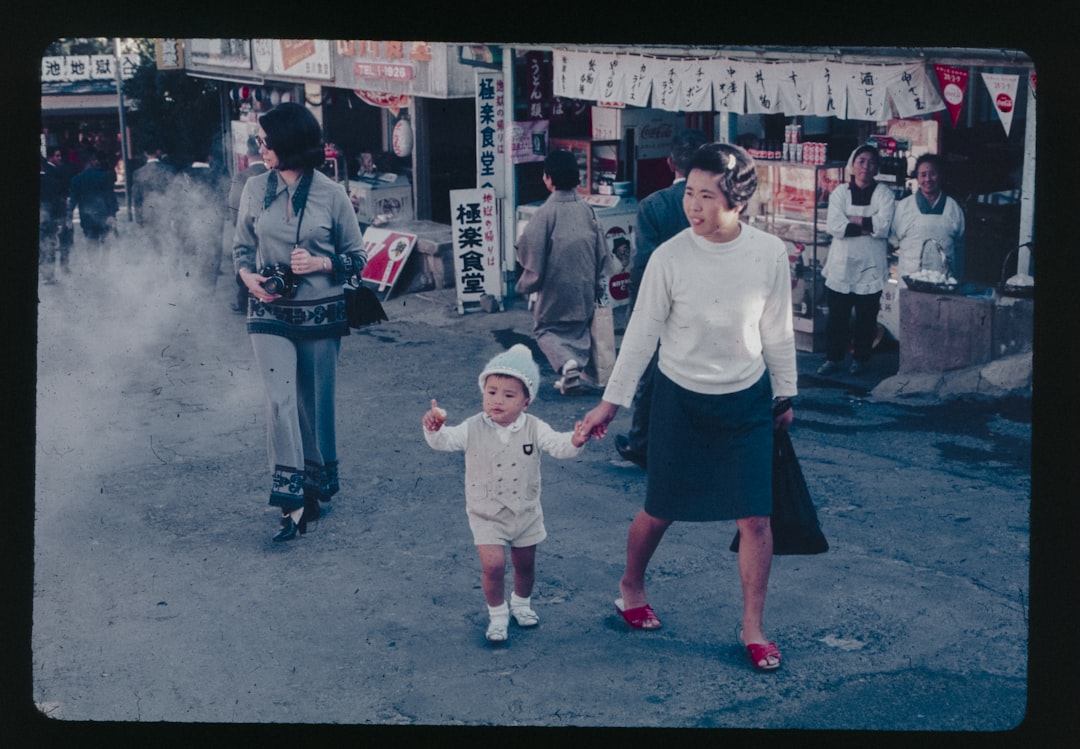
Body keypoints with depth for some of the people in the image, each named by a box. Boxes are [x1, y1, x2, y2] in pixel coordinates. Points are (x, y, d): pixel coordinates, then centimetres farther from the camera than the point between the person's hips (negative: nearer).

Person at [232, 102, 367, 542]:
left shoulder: (331, 195, -5)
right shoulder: (256, 189, 3)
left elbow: (357, 257, 2)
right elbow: (241, 248, 12)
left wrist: (320, 264, -16)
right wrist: (249, 277, -8)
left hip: (320, 315, -1)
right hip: (270, 313, 1)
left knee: (315, 404, 9)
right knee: (280, 400, -13)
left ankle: (318, 484, 30)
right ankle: (292, 499, -10)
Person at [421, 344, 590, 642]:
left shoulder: (534, 429, -11)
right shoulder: (473, 428, -13)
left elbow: (557, 444, -22)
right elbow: (446, 440, -23)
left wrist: (574, 441, -44)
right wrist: (434, 429, -45)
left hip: (526, 512, 2)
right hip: (486, 514, -2)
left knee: (525, 564, 16)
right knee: (493, 564, -14)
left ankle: (521, 603, 45)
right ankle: (497, 613, 10)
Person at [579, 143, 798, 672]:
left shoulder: (770, 254, -11)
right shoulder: (669, 258, -16)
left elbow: (777, 332, 3)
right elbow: (642, 333, -6)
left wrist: (785, 394, 11)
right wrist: (611, 402, -3)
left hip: (747, 399, 1)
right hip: (680, 397, -1)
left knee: (755, 517, -1)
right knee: (660, 511, 10)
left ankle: (753, 628, 16)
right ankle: (631, 586, 40)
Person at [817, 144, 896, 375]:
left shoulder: (883, 193, 3)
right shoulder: (840, 192, 5)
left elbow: (885, 225, -13)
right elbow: (834, 225, -10)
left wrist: (853, 220, -10)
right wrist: (869, 226, -12)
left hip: (870, 266, -1)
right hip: (842, 265, 1)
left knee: (866, 317, 5)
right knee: (836, 316, 5)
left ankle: (860, 359, 21)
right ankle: (833, 358, 18)